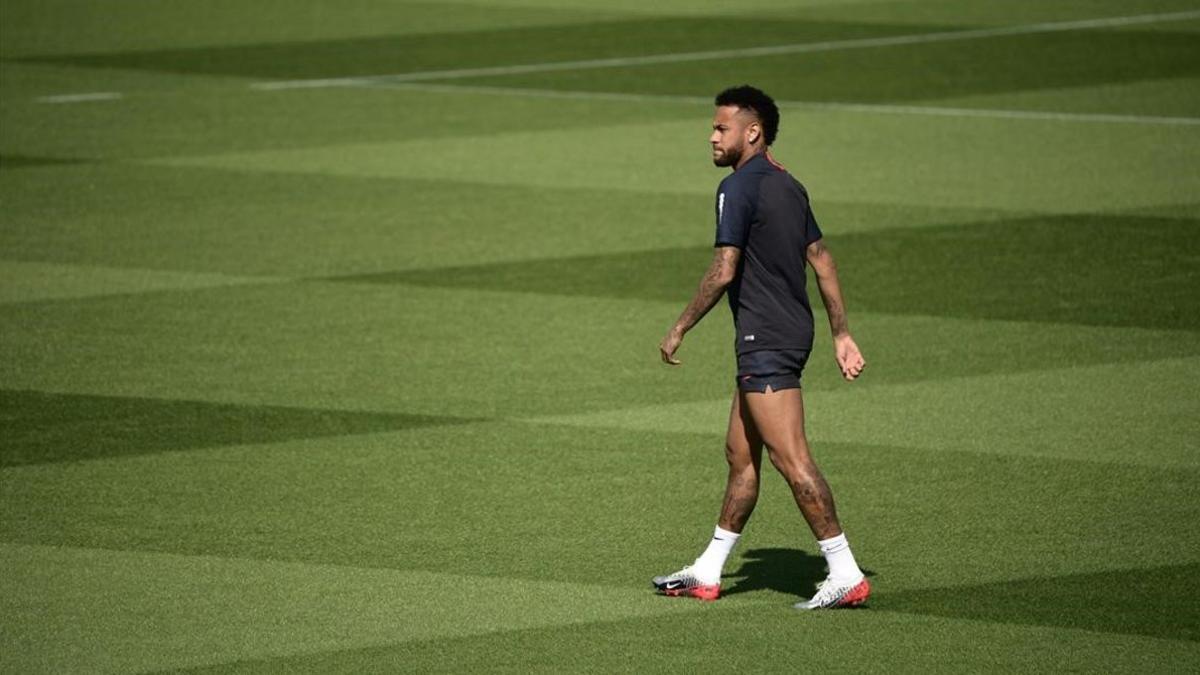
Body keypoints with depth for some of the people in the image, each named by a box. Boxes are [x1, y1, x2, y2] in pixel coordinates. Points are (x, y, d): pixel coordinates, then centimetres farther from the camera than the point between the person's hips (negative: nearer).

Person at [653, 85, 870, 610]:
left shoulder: (739, 188, -13)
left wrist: (680, 329, -9)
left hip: (766, 343, -10)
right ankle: (707, 573, 23)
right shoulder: (788, 186, 15)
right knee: (740, 454, 15)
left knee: (792, 460, -11)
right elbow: (822, 260, 16)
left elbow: (723, 271, -18)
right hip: (791, 333, 10)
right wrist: (841, 334, 18)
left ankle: (846, 576, -14)